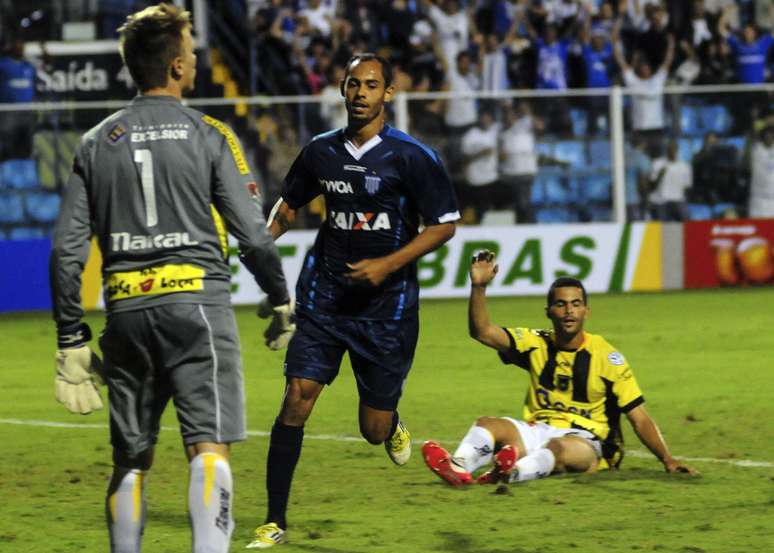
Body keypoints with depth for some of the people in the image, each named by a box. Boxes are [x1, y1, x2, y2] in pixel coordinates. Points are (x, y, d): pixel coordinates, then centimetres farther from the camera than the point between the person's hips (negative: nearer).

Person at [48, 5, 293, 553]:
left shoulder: (97, 143, 10)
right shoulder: (208, 135, -1)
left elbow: (66, 250, 7)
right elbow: (253, 235, -3)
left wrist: (71, 343, 12)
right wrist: (282, 303, 12)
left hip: (127, 312, 4)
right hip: (198, 303, -4)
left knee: (130, 461, 14)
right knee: (209, 448, -9)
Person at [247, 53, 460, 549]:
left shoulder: (412, 158, -8)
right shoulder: (322, 151, 4)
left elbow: (445, 225, -6)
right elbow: (290, 204, 21)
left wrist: (388, 264, -16)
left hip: (387, 304, -2)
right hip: (324, 297, 2)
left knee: (374, 431, 4)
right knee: (297, 398, -14)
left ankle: (392, 423, 46)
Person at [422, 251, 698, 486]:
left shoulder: (606, 357, 0)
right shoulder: (537, 345, 10)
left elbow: (640, 418, -1)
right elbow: (483, 332, 0)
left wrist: (667, 459, -12)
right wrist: (479, 287, -15)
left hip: (587, 444, -4)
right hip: (537, 432, 4)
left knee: (560, 447, -39)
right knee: (487, 424, -23)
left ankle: (512, 472, -69)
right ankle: (459, 467, -54)